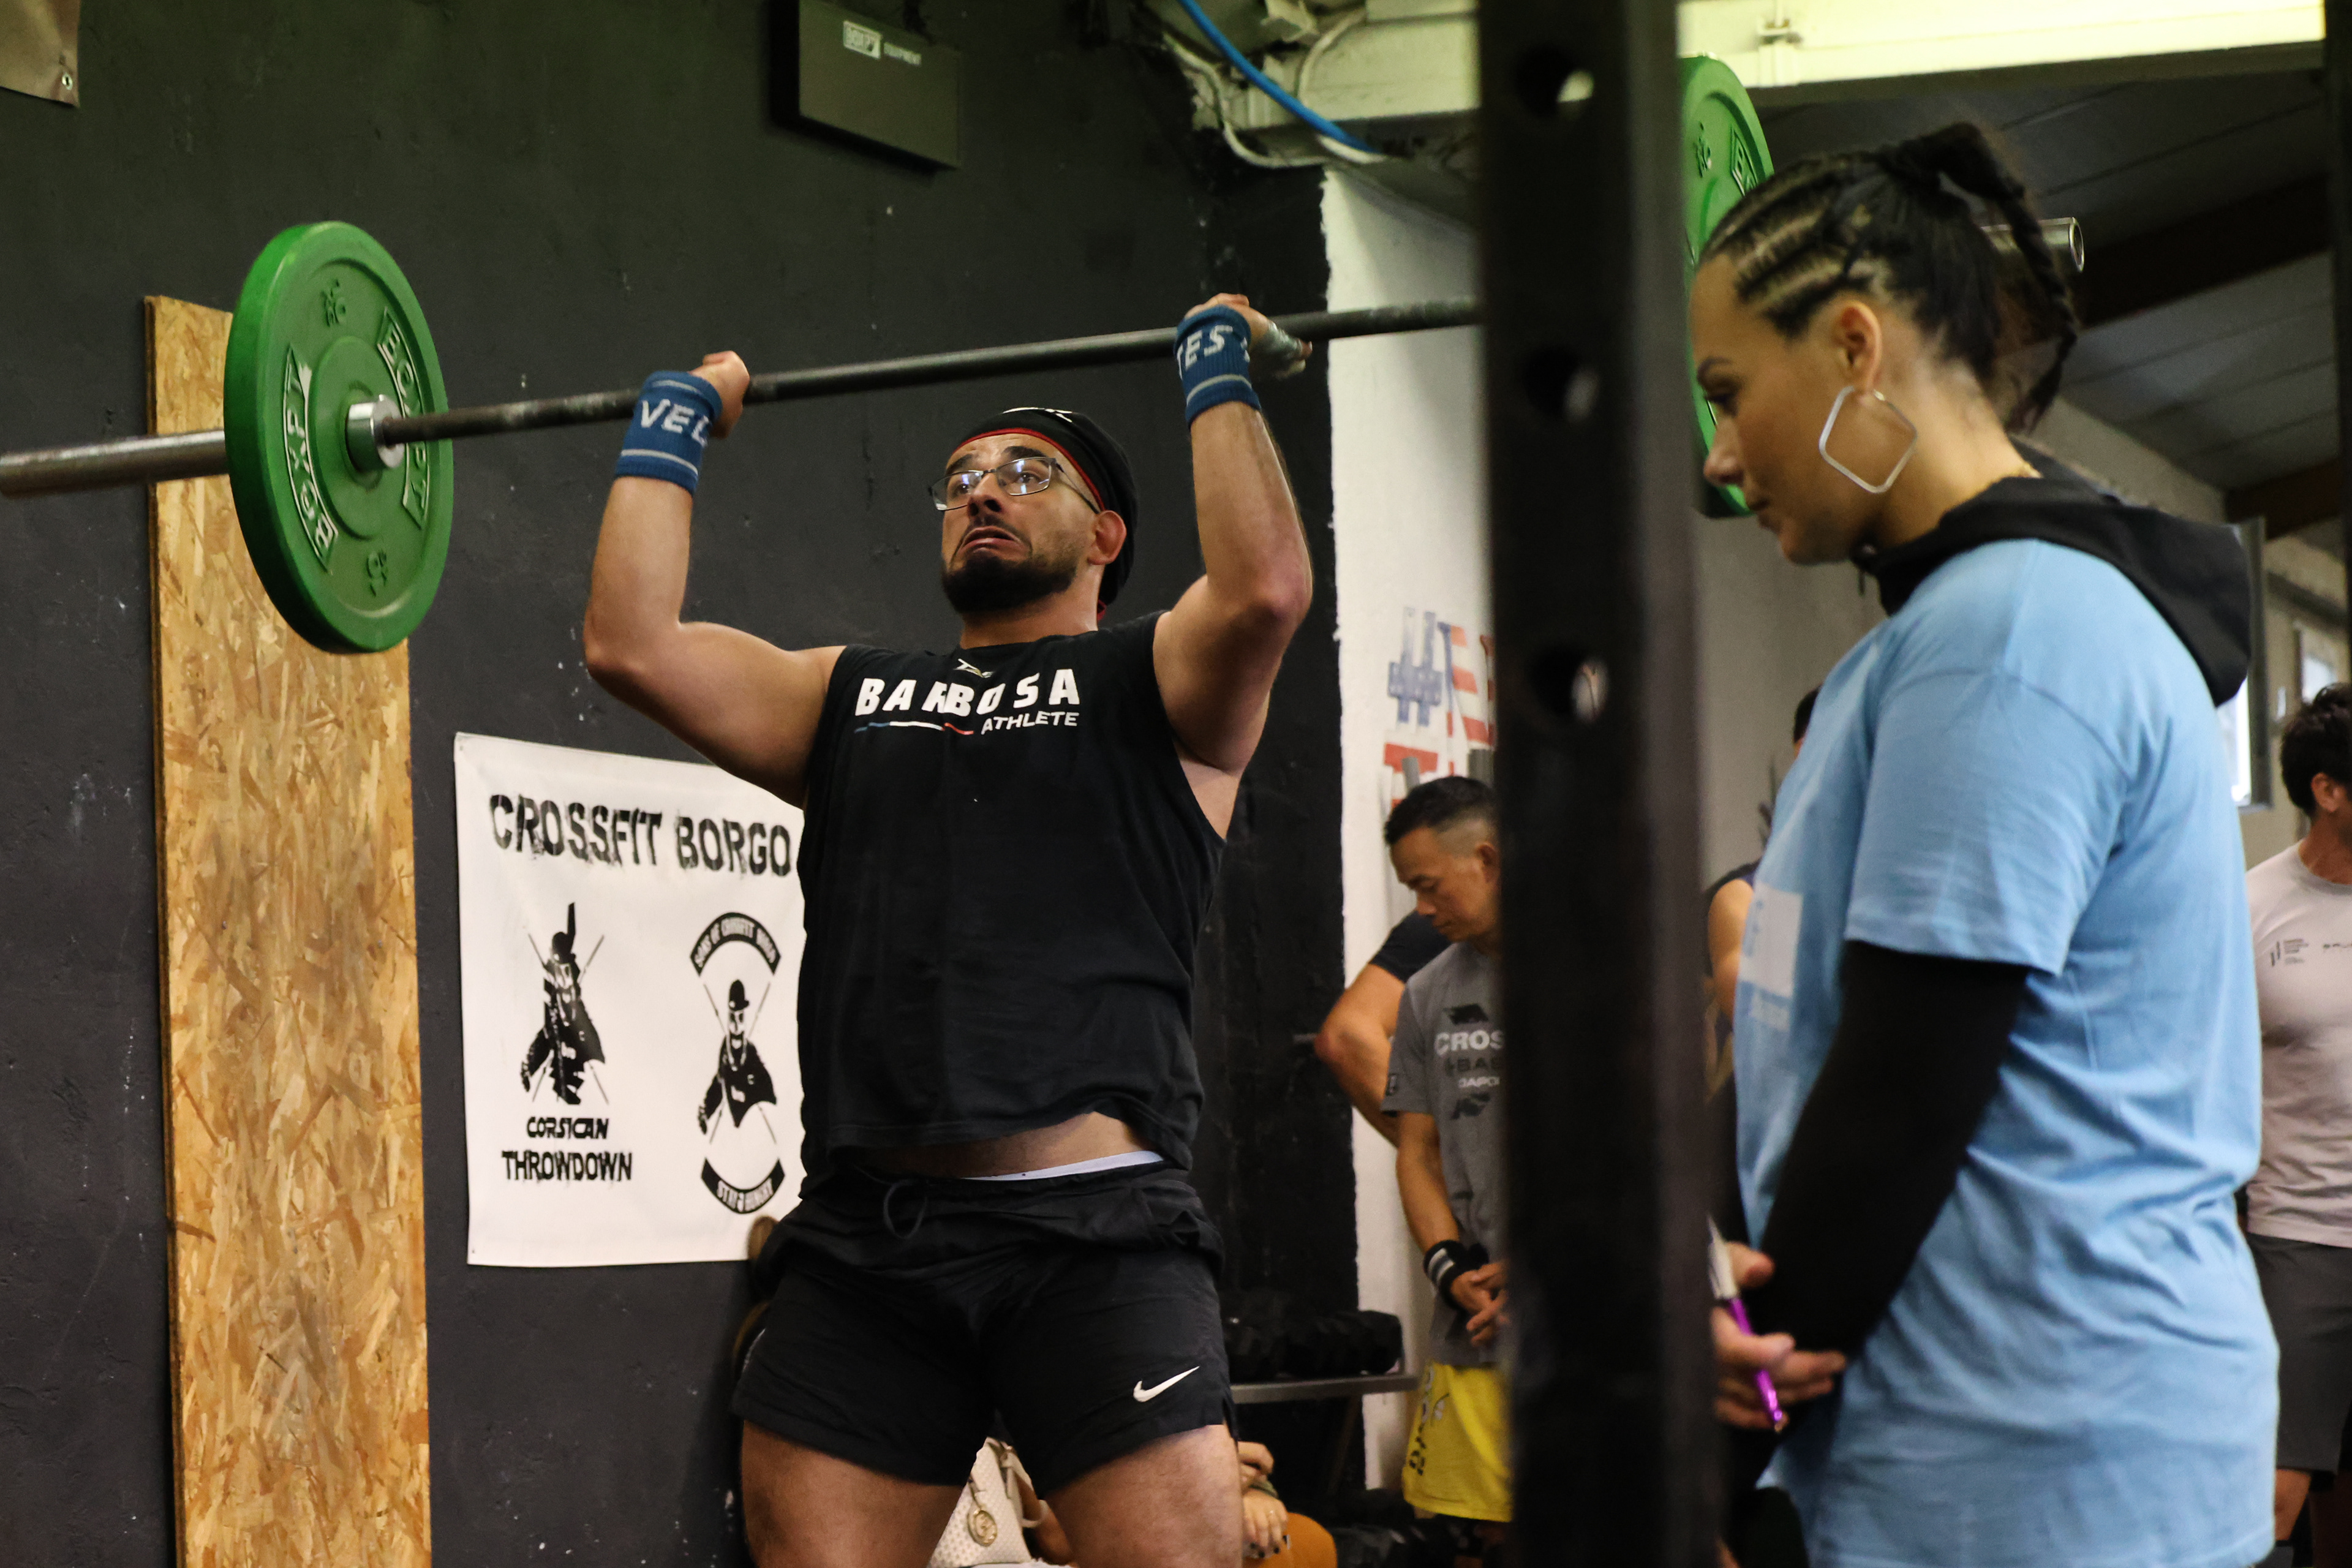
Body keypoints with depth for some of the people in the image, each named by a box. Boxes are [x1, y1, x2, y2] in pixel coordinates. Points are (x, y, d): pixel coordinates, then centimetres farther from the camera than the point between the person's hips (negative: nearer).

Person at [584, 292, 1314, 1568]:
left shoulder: (1153, 689, 10)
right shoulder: (852, 697, 22)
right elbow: (633, 644, 10)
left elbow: (1264, 589, -12)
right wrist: (673, 425, 18)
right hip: (861, 1239, 4)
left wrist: (1219, 373, 0)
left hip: (1088, 1230, -4)